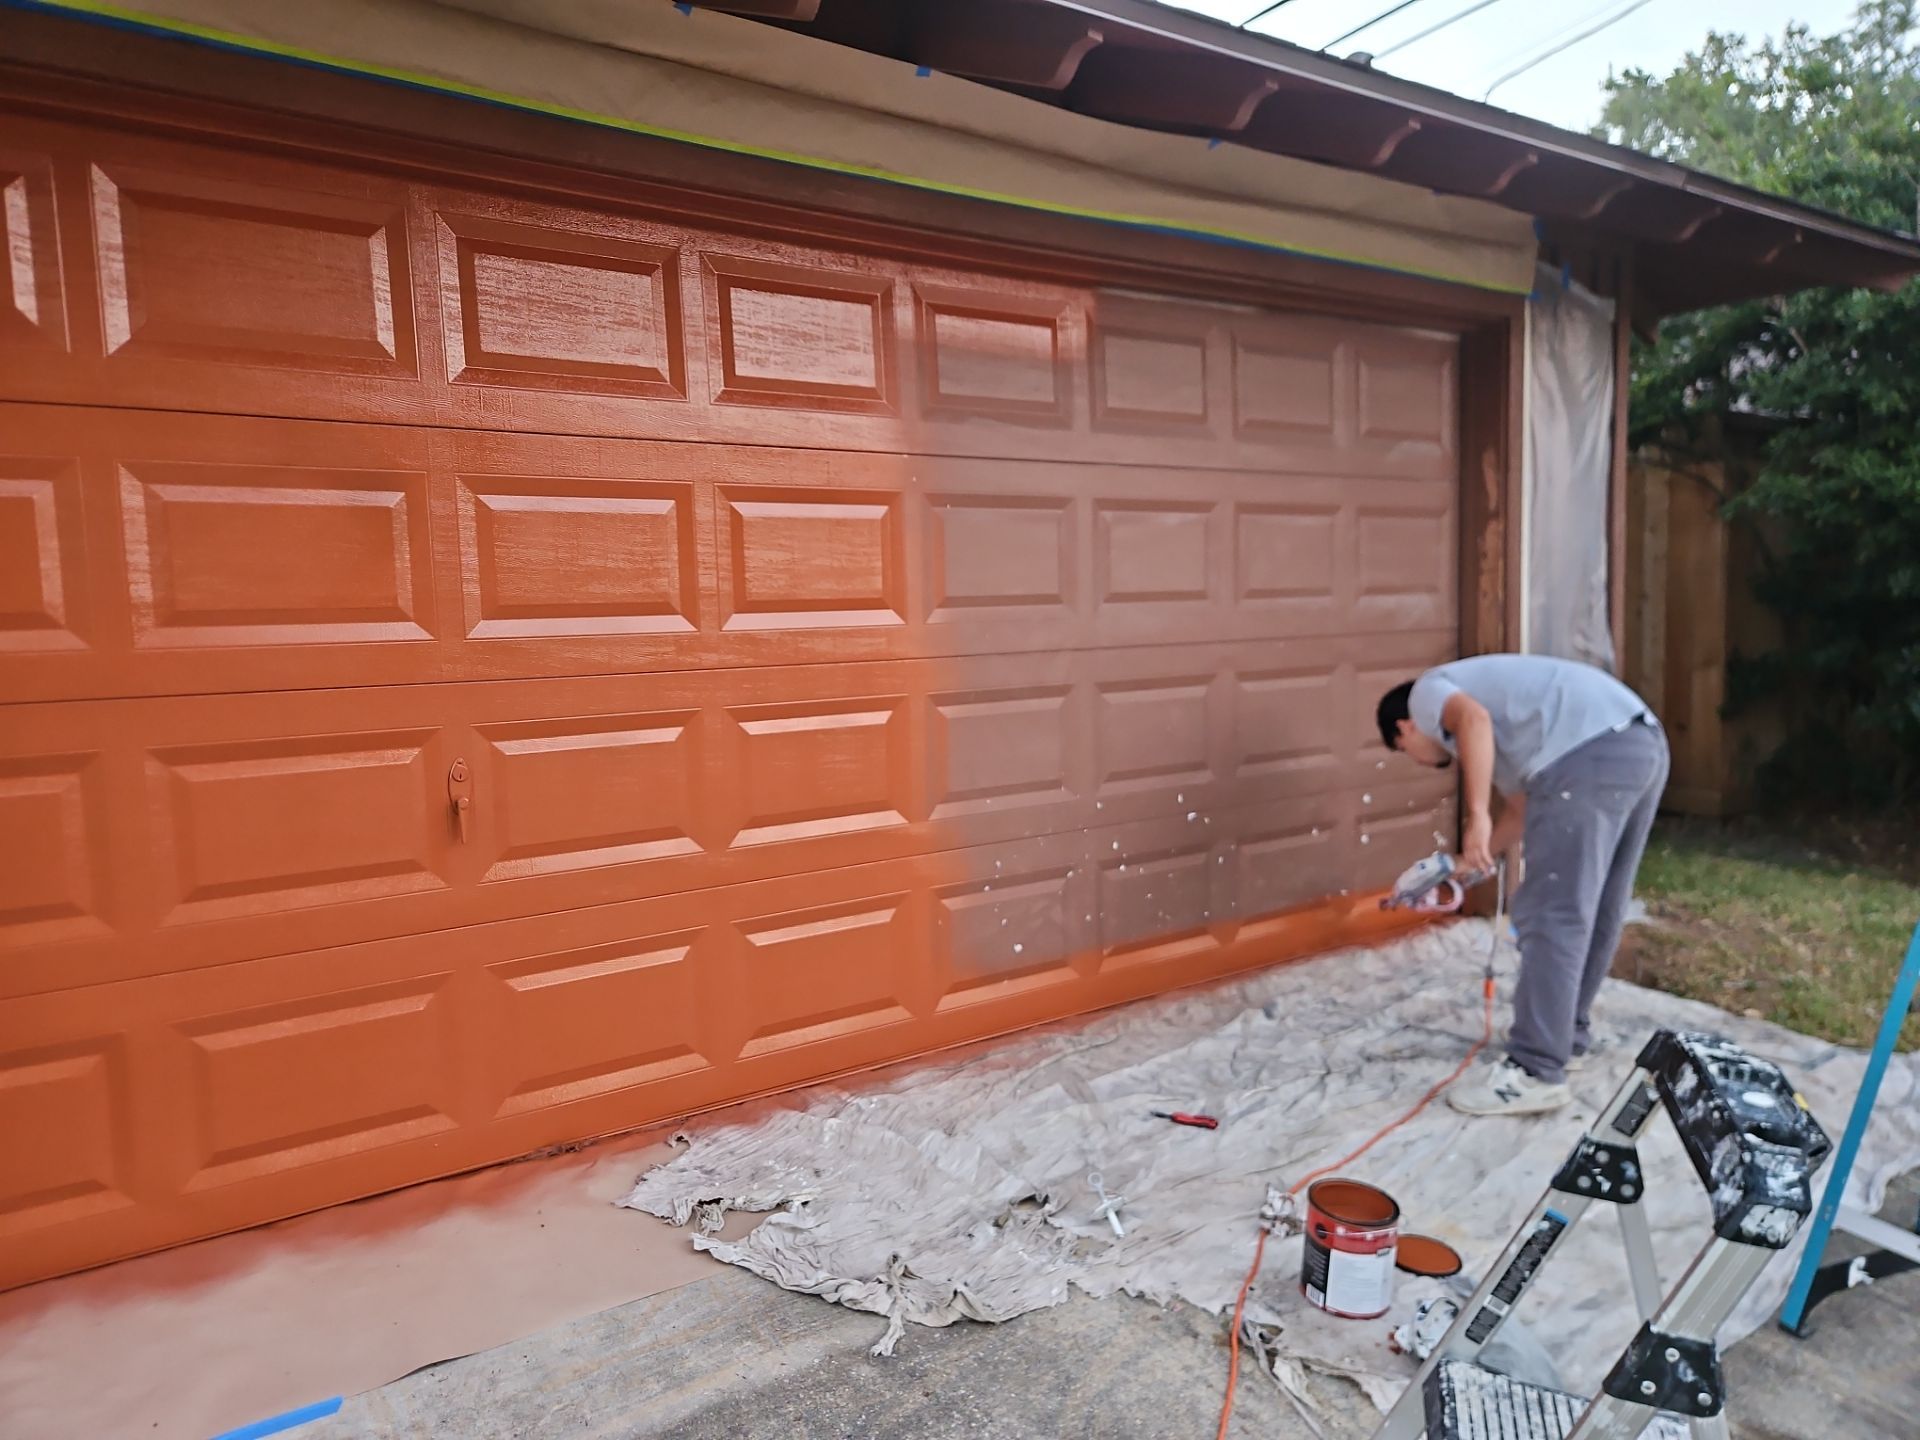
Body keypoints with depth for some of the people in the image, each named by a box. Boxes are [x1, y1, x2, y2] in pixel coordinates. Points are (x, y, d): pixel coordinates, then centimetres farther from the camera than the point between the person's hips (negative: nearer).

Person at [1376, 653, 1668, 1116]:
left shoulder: (1426, 692, 10)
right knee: (1596, 911, 19)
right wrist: (1460, 868, 46)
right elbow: (1524, 810, 38)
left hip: (1591, 753, -10)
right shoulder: (1492, 736, 35)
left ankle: (1536, 1073, 1)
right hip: (1644, 744, 10)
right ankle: (1567, 1037, 33)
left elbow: (1474, 719, -14)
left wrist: (1476, 816, -16)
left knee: (1552, 916, -5)